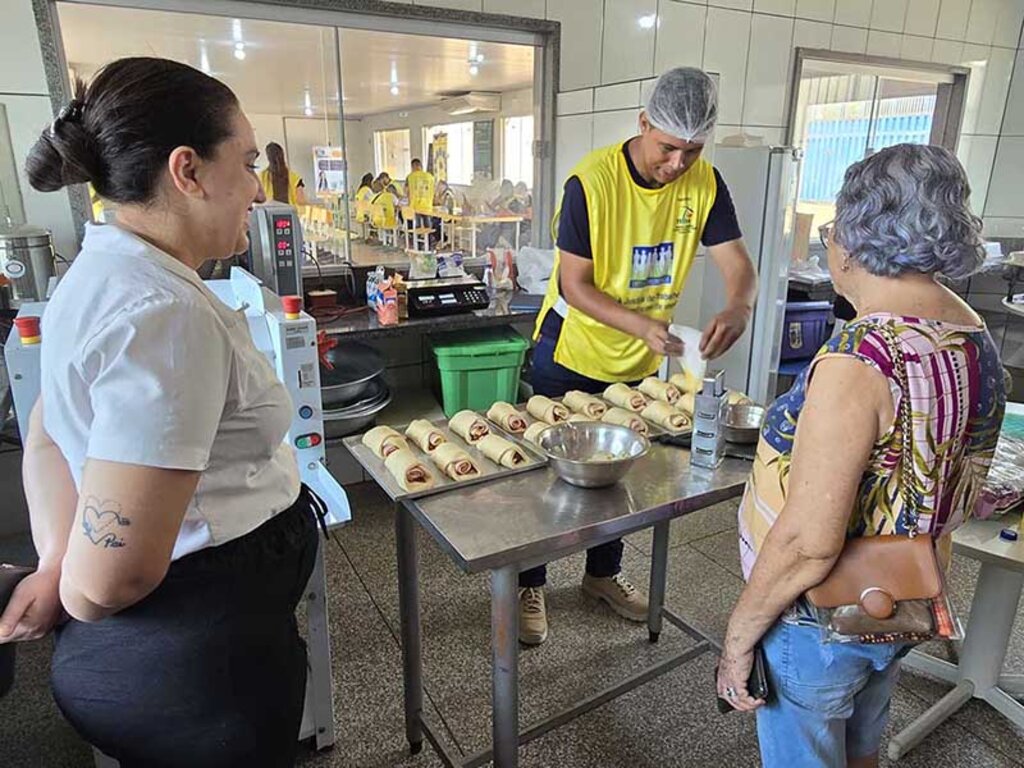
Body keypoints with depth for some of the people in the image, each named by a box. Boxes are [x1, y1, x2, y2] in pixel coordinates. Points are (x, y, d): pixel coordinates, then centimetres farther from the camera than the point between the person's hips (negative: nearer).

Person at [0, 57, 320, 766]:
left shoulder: (104, 273, 3)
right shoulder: (164, 316, -29)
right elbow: (110, 579, -30)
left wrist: (57, 565, 4)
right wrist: (68, 592, -7)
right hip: (199, 660, -9)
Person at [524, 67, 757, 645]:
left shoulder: (705, 183, -7)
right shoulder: (593, 180, -22)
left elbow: (738, 264, -10)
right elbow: (574, 285, -22)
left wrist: (738, 307, -33)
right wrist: (644, 327, -35)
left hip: (641, 364, 5)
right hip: (571, 355, -5)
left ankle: (604, 574, 41)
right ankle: (531, 586, 27)